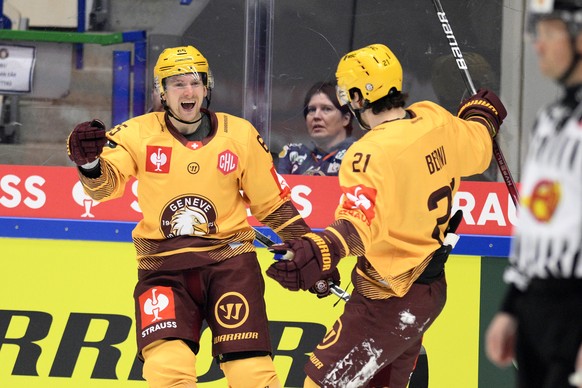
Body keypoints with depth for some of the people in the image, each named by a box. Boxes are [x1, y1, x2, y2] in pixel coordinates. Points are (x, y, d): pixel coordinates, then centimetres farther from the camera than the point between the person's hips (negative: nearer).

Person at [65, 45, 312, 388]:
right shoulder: (139, 134, -2)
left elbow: (274, 203, 10)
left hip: (229, 260, 0)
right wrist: (90, 163, -38)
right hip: (163, 267, 0)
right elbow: (105, 185, -16)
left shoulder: (240, 135, 2)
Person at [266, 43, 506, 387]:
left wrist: (321, 252, -57)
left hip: (390, 301, -9)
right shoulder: (436, 121, -2)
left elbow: (359, 225, -38)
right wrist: (483, 113, 40)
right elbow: (478, 149, 18)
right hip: (431, 288, 9)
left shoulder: (372, 153, -24)